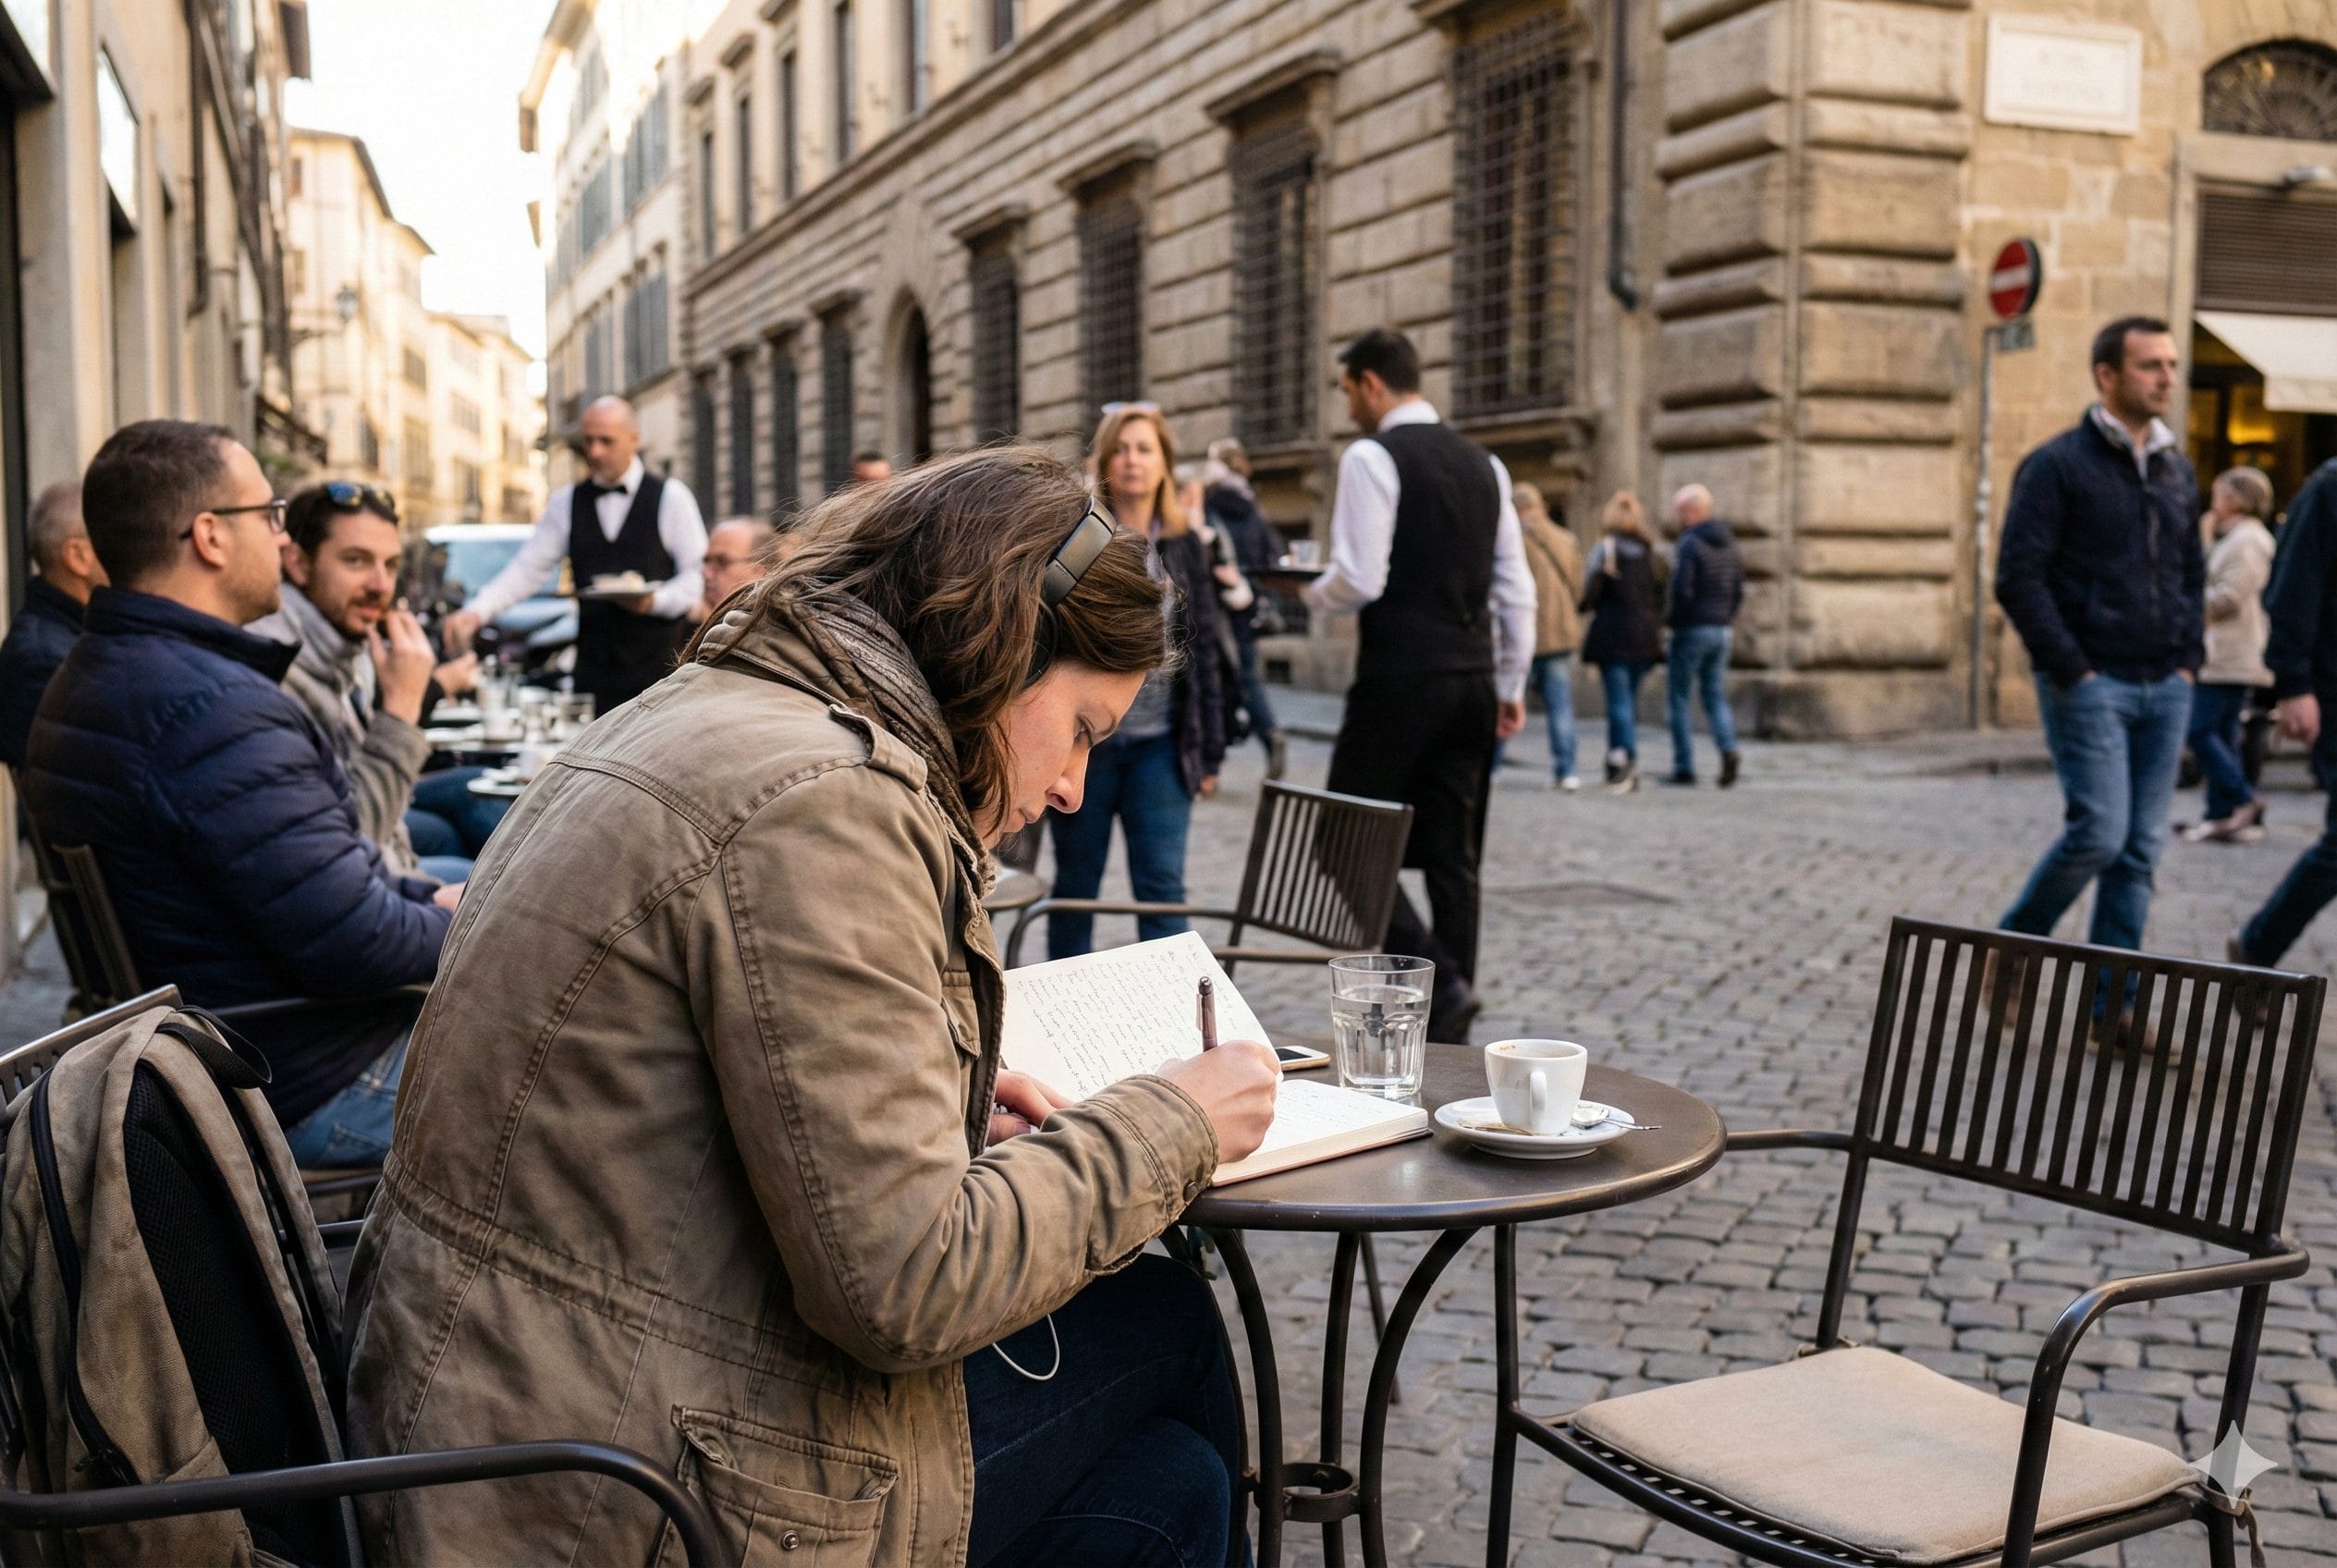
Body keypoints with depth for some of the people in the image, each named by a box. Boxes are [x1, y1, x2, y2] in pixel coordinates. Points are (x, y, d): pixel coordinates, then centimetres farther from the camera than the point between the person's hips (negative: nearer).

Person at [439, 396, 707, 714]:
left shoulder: (670, 495, 1)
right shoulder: (566, 502, 11)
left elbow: (699, 575, -1)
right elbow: (527, 569, 5)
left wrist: (655, 600, -19)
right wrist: (476, 612, -10)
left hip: (661, 664, -3)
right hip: (594, 665, 3)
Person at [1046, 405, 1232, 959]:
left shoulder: (1185, 544, 7)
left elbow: (1204, 649, 9)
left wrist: (1209, 750, 6)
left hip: (1161, 745, 2)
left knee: (1163, 886, -1)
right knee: (1076, 884, 10)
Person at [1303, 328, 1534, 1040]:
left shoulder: (1371, 458, -9)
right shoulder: (1482, 462, 13)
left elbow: (1360, 580, -17)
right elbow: (1516, 586, 13)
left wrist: (1312, 590, 5)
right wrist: (1512, 684, 18)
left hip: (1401, 678, -7)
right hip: (1472, 678, 7)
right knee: (1452, 856, 11)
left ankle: (1437, 982, -11)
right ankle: (1448, 1031, 15)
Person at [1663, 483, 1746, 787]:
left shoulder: (1689, 545, -13)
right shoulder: (1730, 545, 11)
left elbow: (1681, 590, -21)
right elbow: (1739, 593, 11)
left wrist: (1672, 620, -6)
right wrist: (1725, 620, 15)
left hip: (1692, 629, -7)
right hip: (1721, 631, 7)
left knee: (1679, 697, 4)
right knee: (1715, 696, 12)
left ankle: (1684, 766, 2)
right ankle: (1728, 748, -12)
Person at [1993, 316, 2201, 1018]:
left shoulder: (2178, 469, 14)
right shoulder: (2057, 464, -6)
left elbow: (2192, 572, 22)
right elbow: (2018, 578, -11)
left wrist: (2188, 658, 8)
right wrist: (2070, 671, -14)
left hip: (2166, 689, 6)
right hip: (2091, 685, -6)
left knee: (2140, 851, 4)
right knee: (2098, 834, -13)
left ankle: (2112, 1007, 10)